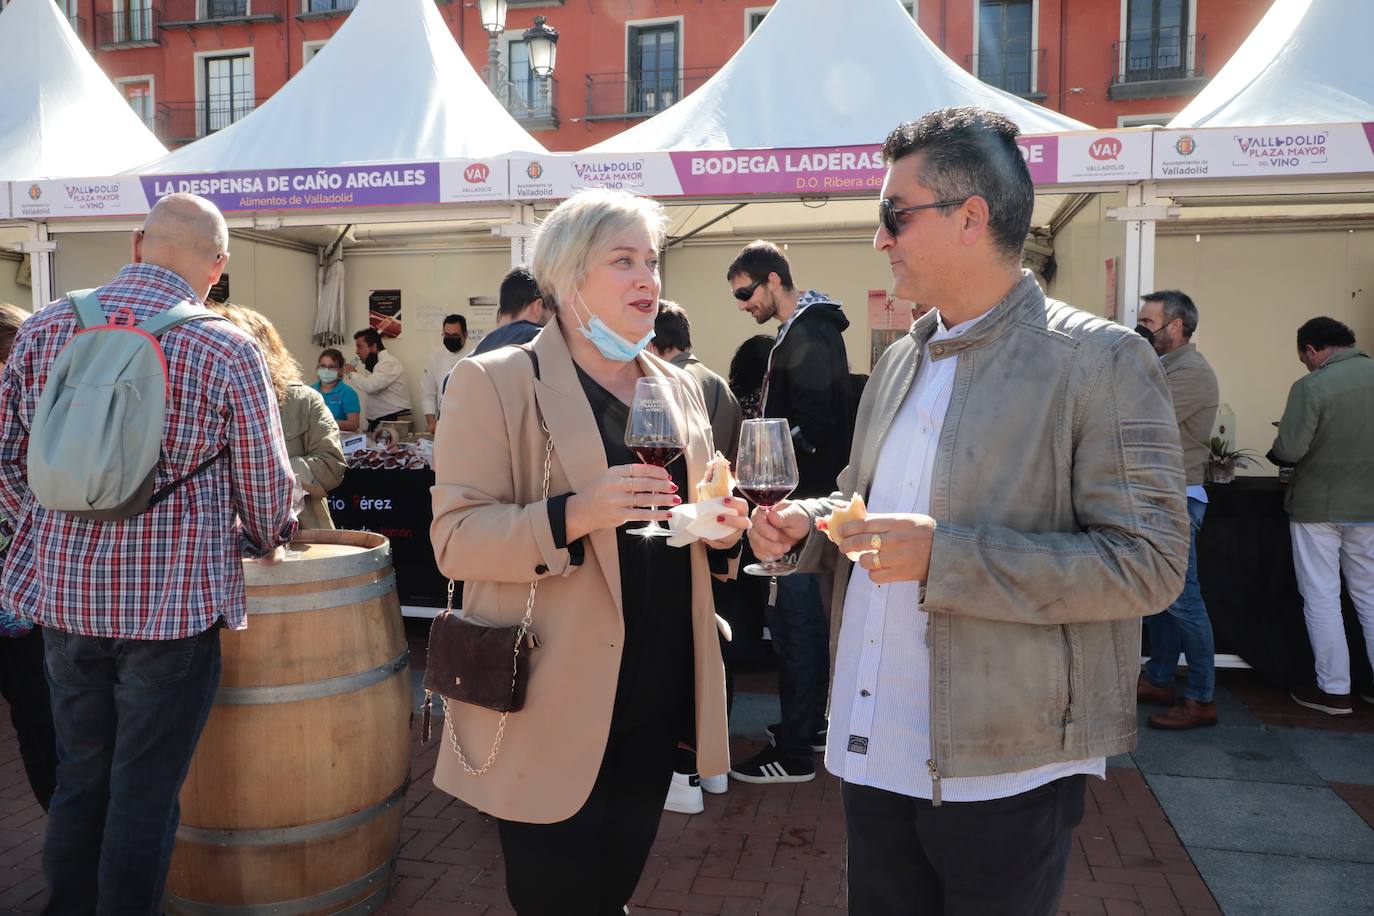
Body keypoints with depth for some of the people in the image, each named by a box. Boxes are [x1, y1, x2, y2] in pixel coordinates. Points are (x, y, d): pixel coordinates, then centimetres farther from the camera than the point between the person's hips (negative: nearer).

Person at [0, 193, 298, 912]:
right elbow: (265, 483, -4)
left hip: (60, 592, 5)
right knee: (144, 794, 8)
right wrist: (265, 543, 16)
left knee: (79, 781, 19)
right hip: (173, 604, -5)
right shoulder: (227, 352, -11)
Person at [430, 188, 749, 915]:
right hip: (554, 710, -5)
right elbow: (455, 538, -13)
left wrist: (720, 529, -4)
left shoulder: (678, 387, 10)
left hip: (655, 699, 6)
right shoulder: (496, 381, -8)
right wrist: (575, 514, -29)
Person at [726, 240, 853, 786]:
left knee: (793, 617, -5)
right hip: (803, 493, 11)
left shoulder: (806, 338, -16)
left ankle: (794, 750, 4)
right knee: (805, 614, 17)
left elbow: (813, 428, -24)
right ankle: (810, 724, 30)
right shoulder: (807, 331, 17)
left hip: (802, 498, -11)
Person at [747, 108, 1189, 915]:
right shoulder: (900, 361, 10)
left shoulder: (1101, 360, -11)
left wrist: (942, 554, -24)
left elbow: (1148, 563, -16)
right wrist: (805, 520, -1)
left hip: (1002, 770, -6)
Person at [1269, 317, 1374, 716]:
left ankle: (1334, 690, 10)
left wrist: (1274, 451, 0)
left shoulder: (1312, 387, -18)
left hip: (1318, 507, -5)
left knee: (1321, 599, 5)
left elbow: (1290, 449, -21)